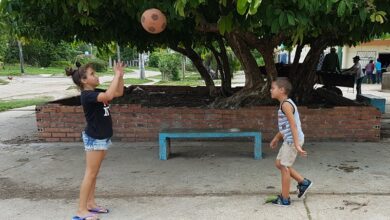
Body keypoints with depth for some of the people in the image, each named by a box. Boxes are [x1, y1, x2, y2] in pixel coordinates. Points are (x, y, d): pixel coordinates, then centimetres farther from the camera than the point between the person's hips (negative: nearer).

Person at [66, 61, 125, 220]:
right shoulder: (87, 95, -20)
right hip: (94, 139, -9)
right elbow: (109, 95, -37)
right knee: (90, 174, -5)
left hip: (101, 138, 9)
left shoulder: (96, 93, 8)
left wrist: (120, 76, 1)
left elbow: (119, 93, 15)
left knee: (94, 174, 15)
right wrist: (116, 75, -26)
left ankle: (90, 204, 25)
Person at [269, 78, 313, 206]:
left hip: (292, 140, -10)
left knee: (284, 167, -1)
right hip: (288, 140, 10)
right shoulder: (286, 103, 13)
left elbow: (293, 125, -24)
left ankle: (285, 199, 10)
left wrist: (296, 145, -27)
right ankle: (303, 182, 25)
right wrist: (276, 138, 30)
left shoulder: (285, 104, -17)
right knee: (279, 163, 17)